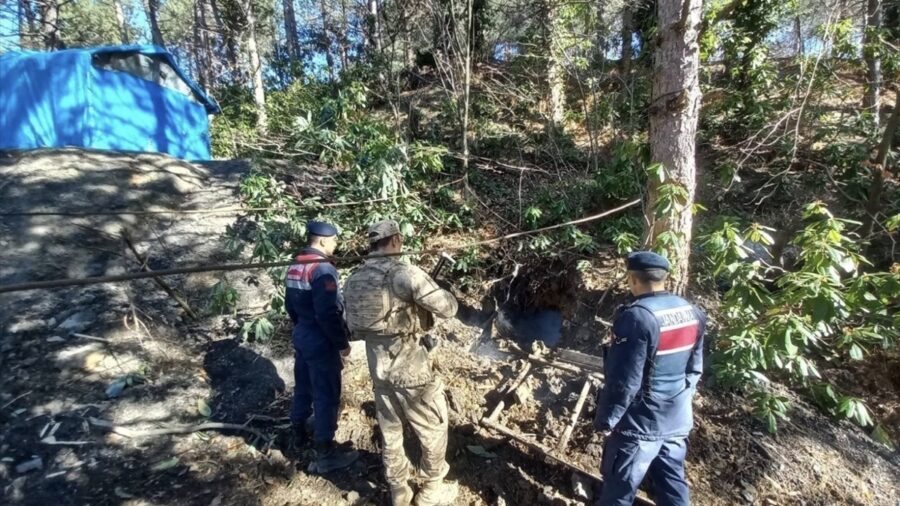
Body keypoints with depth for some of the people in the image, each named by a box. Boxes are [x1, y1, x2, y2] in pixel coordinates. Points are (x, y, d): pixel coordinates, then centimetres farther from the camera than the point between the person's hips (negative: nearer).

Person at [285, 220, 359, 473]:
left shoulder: (294, 268, 7)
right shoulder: (323, 270, -22)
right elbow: (328, 313, -26)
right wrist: (342, 343, -16)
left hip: (301, 338, 9)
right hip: (321, 343, -9)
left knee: (303, 388, 24)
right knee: (326, 397, 1)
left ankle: (299, 432, 43)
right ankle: (326, 454, 10)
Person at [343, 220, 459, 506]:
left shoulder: (355, 279, 2)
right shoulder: (405, 273, -21)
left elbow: (354, 327, 11)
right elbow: (447, 308, -18)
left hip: (378, 368, 7)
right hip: (411, 368, -7)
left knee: (390, 433, 21)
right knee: (433, 430, 14)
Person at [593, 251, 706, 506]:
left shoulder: (637, 317, -25)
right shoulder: (692, 313, 1)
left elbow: (623, 381, -24)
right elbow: (695, 369, 11)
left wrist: (605, 419, -12)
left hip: (639, 424, -7)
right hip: (677, 420, 8)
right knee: (673, 482, 23)